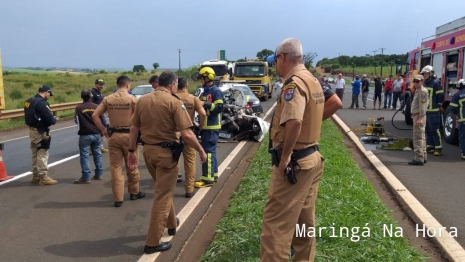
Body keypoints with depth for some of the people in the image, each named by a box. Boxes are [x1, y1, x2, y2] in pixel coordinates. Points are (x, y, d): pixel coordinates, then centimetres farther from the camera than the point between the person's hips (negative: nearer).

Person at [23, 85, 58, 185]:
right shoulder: (42, 103, -20)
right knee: (42, 154, -3)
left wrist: (51, 118, 7)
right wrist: (55, 119, 1)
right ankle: (43, 177, 2)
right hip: (41, 132, -9)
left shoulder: (29, 101, 10)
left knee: (35, 154, 17)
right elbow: (50, 119, -22)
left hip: (32, 130, 9)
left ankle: (36, 176, 26)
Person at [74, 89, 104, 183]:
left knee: (84, 155, 0)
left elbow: (76, 121, 2)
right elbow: (102, 120, 4)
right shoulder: (96, 107, 0)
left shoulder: (78, 108, -8)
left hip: (85, 135, -3)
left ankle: (86, 177, -2)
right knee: (97, 154, 14)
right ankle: (98, 174, 20)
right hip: (96, 134, 4)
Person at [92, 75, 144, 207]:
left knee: (116, 167, 7)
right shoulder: (132, 99, -8)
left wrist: (103, 130, 4)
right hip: (129, 135, -2)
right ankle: (134, 192, 29)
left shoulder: (108, 99, 2)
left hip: (113, 135, 2)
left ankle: (118, 198, 9)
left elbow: (95, 115, -1)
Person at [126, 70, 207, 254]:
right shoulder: (174, 102, -13)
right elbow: (186, 134, -18)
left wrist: (131, 151, 16)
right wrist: (201, 151, -5)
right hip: (166, 152, -7)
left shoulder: (142, 100, 5)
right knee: (162, 196, 4)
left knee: (163, 190, 26)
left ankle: (171, 223, 44)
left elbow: (134, 129, 8)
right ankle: (153, 242, 9)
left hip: (148, 150, 7)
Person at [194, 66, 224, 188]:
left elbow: (219, 108, -19)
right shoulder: (205, 91, 17)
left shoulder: (216, 91, -10)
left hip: (212, 127, -9)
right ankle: (213, 174, 23)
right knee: (210, 151, 14)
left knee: (208, 151, -10)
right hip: (206, 126, 9)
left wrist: (205, 104, -23)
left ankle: (208, 178, -7)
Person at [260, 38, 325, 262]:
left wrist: (284, 156, -23)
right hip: (311, 158, 10)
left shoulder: (294, 82, -18)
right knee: (305, 220, 19)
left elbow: (294, 121, -34)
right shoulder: (313, 80, 12)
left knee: (276, 223, -5)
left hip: (294, 163, -10)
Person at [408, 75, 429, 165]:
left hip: (419, 116, -11)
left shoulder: (422, 91, -14)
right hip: (417, 116, 11)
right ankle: (423, 157, 24)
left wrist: (420, 118, -26)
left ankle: (419, 159, -8)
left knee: (418, 138, -10)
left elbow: (423, 106, -21)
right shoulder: (417, 90, 17)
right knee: (421, 137, 15)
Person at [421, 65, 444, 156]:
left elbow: (441, 96, -10)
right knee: (428, 130, 14)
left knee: (435, 130, -7)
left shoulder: (435, 83, -10)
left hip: (433, 112, -8)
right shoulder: (424, 84, 13)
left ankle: (438, 148, -2)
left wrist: (439, 105, -3)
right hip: (425, 111, 8)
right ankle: (430, 146, 23)